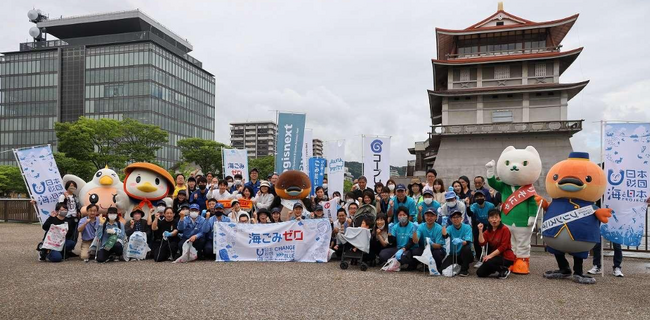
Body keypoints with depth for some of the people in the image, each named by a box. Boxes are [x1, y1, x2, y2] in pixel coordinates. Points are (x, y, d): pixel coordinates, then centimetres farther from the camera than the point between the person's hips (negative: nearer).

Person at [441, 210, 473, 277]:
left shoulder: (467, 227, -8)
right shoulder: (450, 228, -2)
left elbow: (468, 242, -23)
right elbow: (445, 235, -25)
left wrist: (460, 241, -45)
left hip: (464, 255, -2)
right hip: (453, 254, 2)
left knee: (467, 248, -35)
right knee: (443, 269, -19)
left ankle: (464, 269, -12)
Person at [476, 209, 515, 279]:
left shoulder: (505, 229, -12)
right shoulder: (488, 231, 6)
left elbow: (503, 247, -19)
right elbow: (482, 243, -9)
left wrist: (490, 255, -24)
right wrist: (480, 230, -18)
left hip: (506, 257, -6)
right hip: (495, 256, 6)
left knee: (488, 262, -32)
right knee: (480, 273, -3)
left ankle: (505, 270, -4)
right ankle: (499, 268, 17)